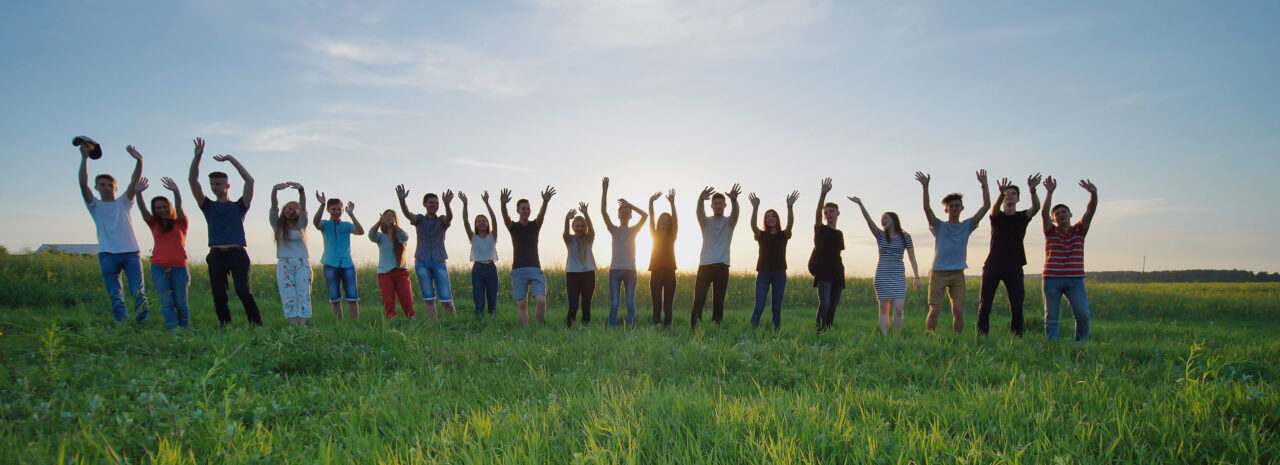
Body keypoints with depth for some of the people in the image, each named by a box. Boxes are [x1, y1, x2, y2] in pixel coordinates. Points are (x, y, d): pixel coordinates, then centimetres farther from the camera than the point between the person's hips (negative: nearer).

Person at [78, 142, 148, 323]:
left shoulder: (124, 202, 14)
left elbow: (134, 181, 1)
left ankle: (143, 323, -2)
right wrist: (84, 158, -15)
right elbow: (83, 184, -4)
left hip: (130, 252, 0)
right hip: (108, 254, 0)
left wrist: (138, 161, -15)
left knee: (138, 291, -5)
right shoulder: (95, 205, 11)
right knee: (115, 295, 0)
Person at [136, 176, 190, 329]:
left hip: (179, 267, -2)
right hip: (159, 268, 2)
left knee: (181, 302, 1)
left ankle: (186, 329, 13)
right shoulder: (154, 224, 11)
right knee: (167, 303, -2)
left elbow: (179, 207, -12)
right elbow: (143, 210, -5)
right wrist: (138, 193, -25)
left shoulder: (180, 223, 6)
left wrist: (176, 192, -32)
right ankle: (174, 330, -2)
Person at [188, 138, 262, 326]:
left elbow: (250, 181, 4)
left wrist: (230, 159, 6)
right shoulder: (208, 207, 18)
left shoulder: (238, 207, 13)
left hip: (237, 254, -3)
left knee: (244, 293, -13)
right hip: (216, 255, 3)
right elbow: (192, 181, 9)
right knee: (219, 298, 2)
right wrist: (197, 157, -1)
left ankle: (257, 327, -14)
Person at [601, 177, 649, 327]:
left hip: (630, 269, 1)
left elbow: (645, 215, -1)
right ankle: (611, 329, -1)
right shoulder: (614, 230, 9)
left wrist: (628, 204, -1)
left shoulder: (634, 230, 11)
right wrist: (604, 192, -11)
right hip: (615, 269, -1)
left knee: (630, 303, 2)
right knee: (614, 303, -3)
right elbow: (603, 212, -2)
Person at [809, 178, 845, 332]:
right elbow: (817, 215, -17)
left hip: (837, 275, 5)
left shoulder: (839, 234, 18)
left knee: (832, 308, 4)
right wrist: (823, 194, -30)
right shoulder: (821, 230, 3)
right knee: (824, 304, -22)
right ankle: (818, 331, -19)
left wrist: (842, 277, 17)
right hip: (823, 274, -5)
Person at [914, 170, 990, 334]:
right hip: (938, 272, -2)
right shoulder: (939, 226, 5)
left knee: (958, 311, -5)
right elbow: (927, 208, -11)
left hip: (957, 274, 2)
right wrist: (925, 187, -23)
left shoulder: (967, 226, 11)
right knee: (934, 310, -7)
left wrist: (984, 185, -2)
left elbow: (986, 206, 6)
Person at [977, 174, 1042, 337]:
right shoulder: (997, 216, 6)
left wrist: (1032, 190, -32)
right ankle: (982, 337, 2)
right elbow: (995, 207, -18)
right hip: (992, 266, -1)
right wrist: (1001, 193, -39)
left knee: (1017, 307, -2)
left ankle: (1016, 338, 6)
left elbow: (1036, 208, -12)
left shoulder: (1022, 217, 8)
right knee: (984, 305, -3)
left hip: (1014, 268, 1)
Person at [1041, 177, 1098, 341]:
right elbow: (1044, 213, -11)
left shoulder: (1079, 230, 11)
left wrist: (1093, 194, -22)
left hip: (1075, 280, 1)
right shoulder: (1051, 232, 7)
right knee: (1051, 316, -1)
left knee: (1083, 314, -11)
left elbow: (1090, 211, -4)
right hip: (1052, 279, -1)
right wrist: (1049, 192, -23)